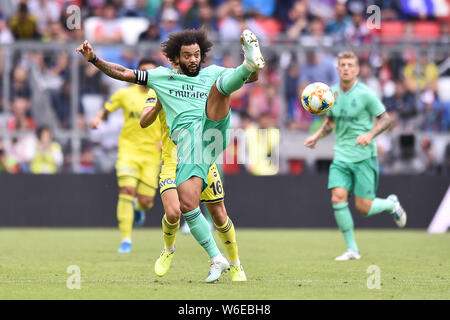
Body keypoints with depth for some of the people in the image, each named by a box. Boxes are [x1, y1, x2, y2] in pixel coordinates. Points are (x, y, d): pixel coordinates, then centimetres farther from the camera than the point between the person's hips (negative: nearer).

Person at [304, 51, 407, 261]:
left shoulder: (365, 94, -10)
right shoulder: (332, 93, 5)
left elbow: (385, 119, -4)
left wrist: (369, 135, -20)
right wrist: (317, 136, 5)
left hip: (364, 157, -4)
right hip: (341, 156, 4)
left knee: (363, 207, -6)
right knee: (338, 198, -14)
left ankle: (391, 204, 29)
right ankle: (352, 249, -3)